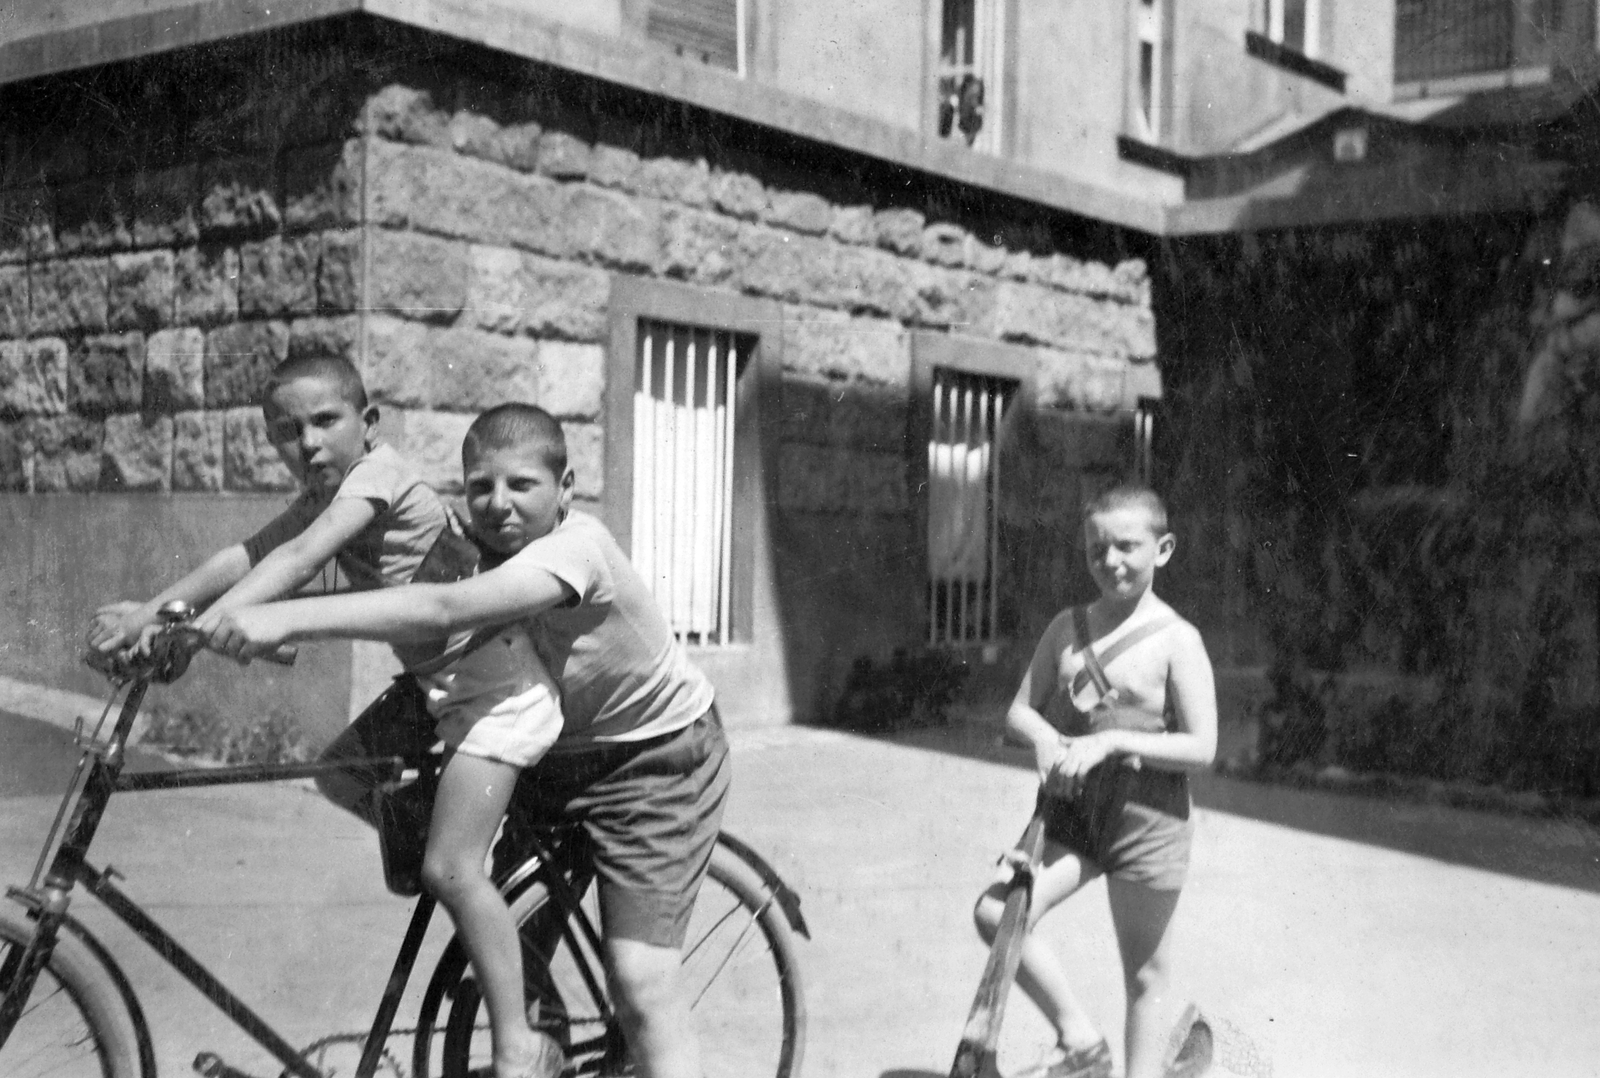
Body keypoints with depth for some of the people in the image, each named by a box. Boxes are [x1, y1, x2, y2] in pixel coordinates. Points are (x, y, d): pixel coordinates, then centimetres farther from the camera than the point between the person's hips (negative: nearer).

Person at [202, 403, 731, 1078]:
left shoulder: (576, 546, -31)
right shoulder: (473, 545, -9)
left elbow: (443, 611, -46)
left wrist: (291, 617, -53)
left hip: (656, 756, -7)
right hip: (550, 752, 7)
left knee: (641, 985, -10)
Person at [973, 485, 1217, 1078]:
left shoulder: (1176, 640, -8)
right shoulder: (1067, 626, 7)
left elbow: (1201, 746, -11)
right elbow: (1019, 709, 10)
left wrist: (1110, 741, -21)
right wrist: (1044, 736, -13)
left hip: (1144, 816, -4)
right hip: (1067, 810, 4)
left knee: (1144, 972, 6)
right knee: (997, 912, -15)